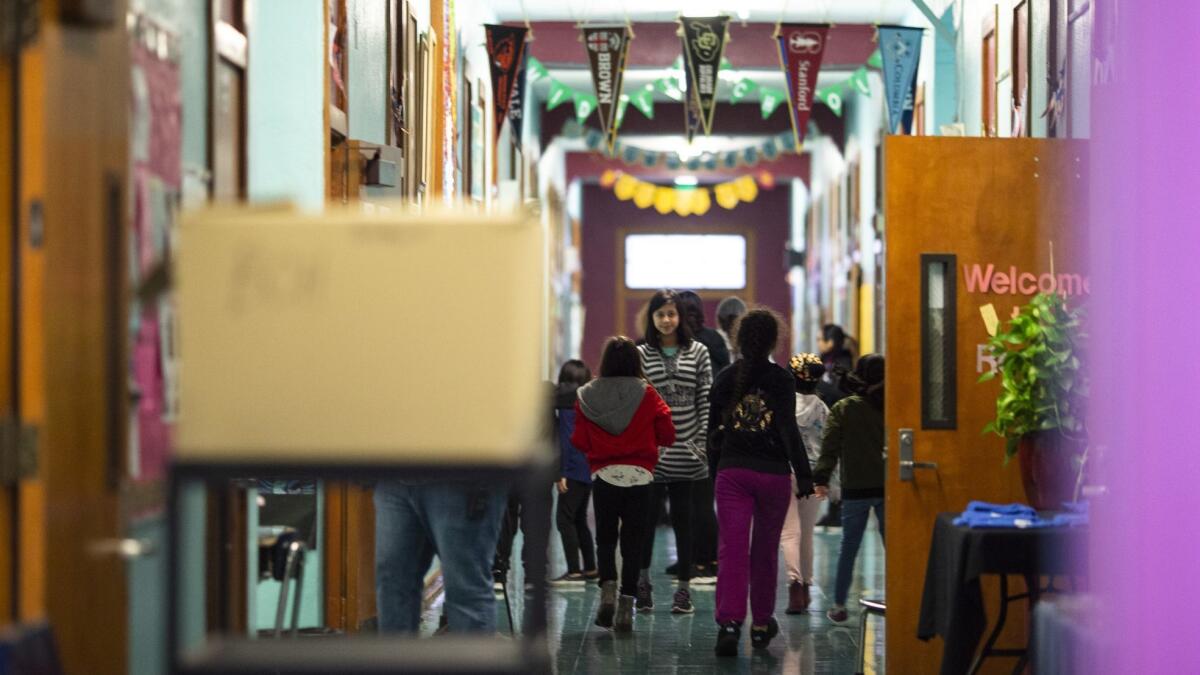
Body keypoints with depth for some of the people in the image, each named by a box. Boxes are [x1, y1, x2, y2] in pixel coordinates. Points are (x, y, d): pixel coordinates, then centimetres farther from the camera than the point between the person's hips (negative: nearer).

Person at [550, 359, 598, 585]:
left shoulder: (566, 404, -9)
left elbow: (566, 439, -15)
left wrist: (561, 472, -15)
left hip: (574, 470, -8)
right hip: (591, 469, 8)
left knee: (564, 519, -7)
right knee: (579, 519, 17)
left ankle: (574, 572, -13)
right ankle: (590, 568, 19)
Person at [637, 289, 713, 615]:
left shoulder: (698, 353, 5)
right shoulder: (641, 355, 4)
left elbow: (705, 401, 4)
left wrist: (702, 442, -3)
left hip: (685, 450, 0)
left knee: (682, 517, 4)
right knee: (648, 515, 0)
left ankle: (684, 587, 10)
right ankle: (643, 578, 16)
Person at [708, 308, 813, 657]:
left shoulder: (726, 379, 4)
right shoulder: (781, 379, -6)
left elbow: (714, 429, 10)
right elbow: (789, 430, -12)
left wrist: (714, 470, 21)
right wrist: (804, 476, -9)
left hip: (732, 472, 1)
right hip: (773, 473, -1)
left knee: (732, 549, -5)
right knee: (765, 550, 13)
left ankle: (729, 622, -21)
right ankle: (762, 623, 24)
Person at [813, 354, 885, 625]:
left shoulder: (843, 409, -2)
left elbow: (830, 446, -8)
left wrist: (821, 479, -9)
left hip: (855, 489, -1)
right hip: (887, 488, 1)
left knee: (848, 548, 7)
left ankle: (839, 605, 9)